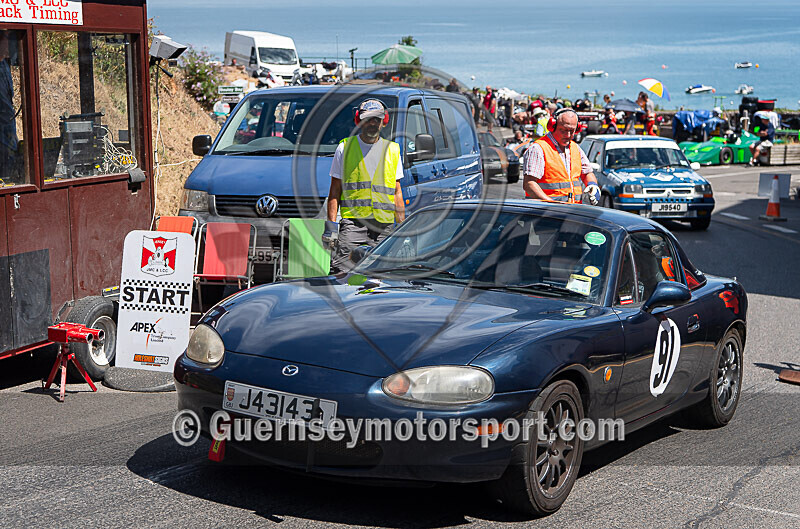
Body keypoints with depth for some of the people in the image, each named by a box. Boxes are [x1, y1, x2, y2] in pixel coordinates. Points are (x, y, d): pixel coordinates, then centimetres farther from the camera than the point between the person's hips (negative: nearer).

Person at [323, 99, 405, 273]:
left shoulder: (393, 150, 15)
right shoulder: (345, 147, 8)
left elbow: (397, 192, 16)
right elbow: (335, 190, 6)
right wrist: (331, 224, -3)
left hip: (384, 225, 2)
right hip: (352, 221, -2)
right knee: (343, 275, -13)